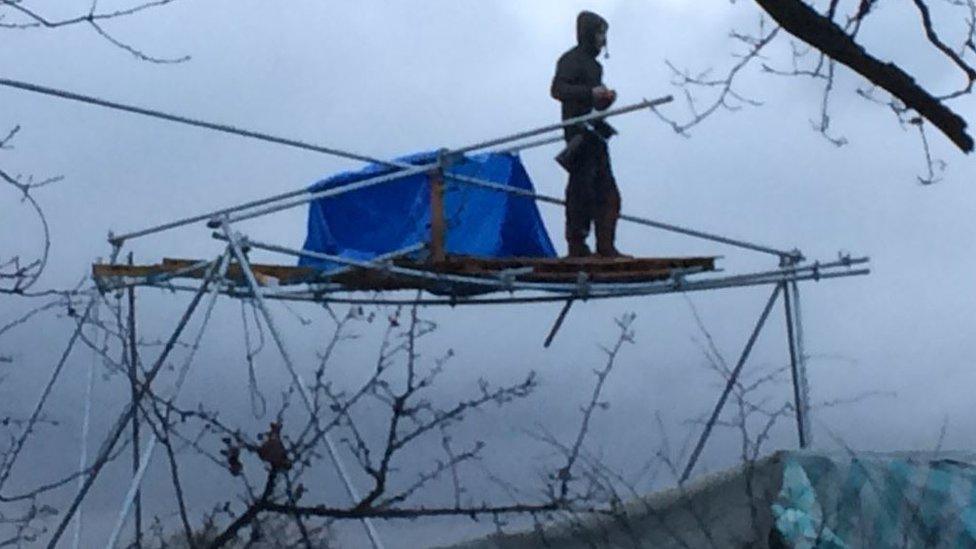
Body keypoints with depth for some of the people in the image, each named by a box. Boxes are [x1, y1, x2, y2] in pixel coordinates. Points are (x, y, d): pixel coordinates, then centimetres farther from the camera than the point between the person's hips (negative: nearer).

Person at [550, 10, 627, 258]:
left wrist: (606, 98, 6)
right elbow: (557, 89, -19)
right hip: (580, 133, -9)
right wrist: (591, 92, -26)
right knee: (581, 190, -8)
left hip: (595, 133, 9)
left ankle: (605, 247, 8)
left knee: (608, 195, 7)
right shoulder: (571, 59, -6)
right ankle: (577, 245, -4)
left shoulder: (592, 63, 21)